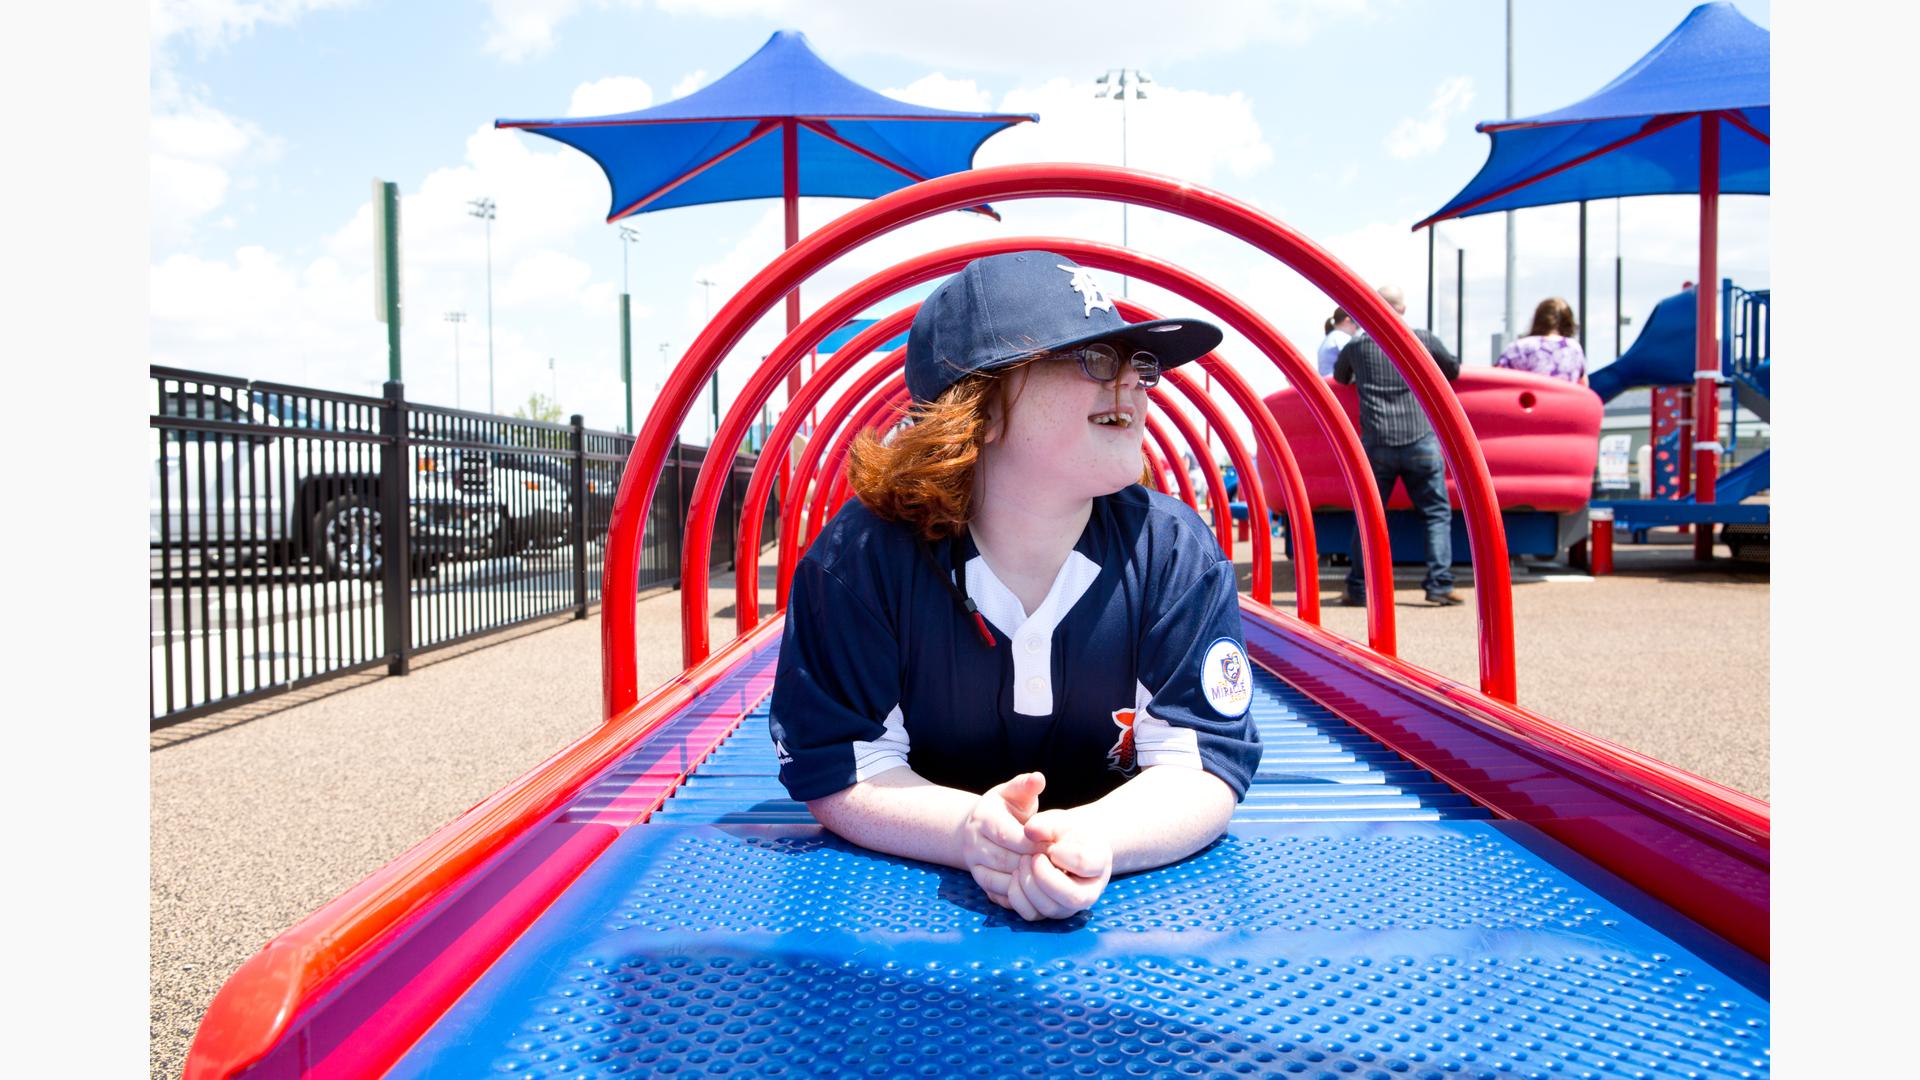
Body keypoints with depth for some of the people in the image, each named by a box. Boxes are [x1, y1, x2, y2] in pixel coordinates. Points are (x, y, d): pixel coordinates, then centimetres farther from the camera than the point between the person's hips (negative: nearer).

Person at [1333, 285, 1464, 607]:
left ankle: (1358, 589, 11)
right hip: (1421, 441, -1)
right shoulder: (1423, 339, 5)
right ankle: (1439, 585, 0)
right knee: (1437, 514, 7)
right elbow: (1454, 370, 21)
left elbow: (1340, 377, 26)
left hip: (1376, 444, 1)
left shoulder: (1357, 345, 7)